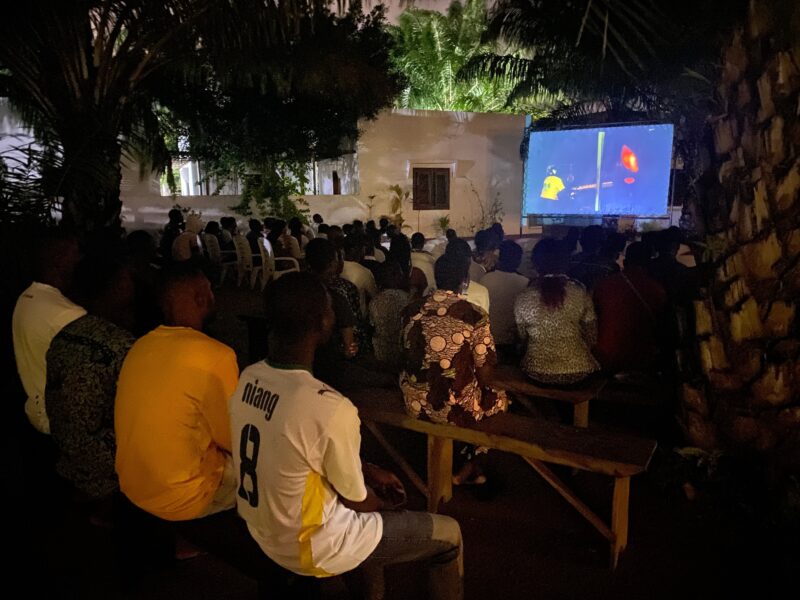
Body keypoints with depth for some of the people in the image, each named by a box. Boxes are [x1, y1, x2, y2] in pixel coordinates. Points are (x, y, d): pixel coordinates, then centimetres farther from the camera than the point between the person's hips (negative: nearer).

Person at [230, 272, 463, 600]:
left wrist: (371, 471, 9)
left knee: (366, 480, 30)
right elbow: (356, 500, -16)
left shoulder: (249, 378, -9)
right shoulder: (331, 409, -33)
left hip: (261, 529, 7)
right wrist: (387, 502, 6)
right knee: (447, 534, 7)